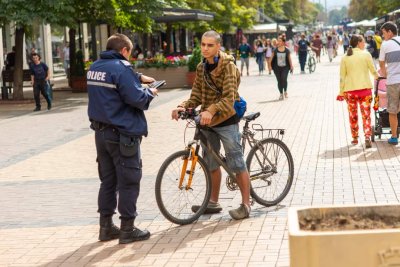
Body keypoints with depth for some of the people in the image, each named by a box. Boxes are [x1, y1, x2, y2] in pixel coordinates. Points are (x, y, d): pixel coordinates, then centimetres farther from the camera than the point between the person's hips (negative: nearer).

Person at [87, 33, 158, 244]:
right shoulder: (121, 68, -17)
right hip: (123, 134, -8)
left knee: (107, 181, 15)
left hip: (101, 132, 8)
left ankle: (106, 227, 19)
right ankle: (127, 229, 5)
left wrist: (138, 78, 14)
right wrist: (149, 92, -3)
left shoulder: (94, 67, 9)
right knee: (129, 181, 1)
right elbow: (136, 98, -22)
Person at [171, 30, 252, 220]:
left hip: (226, 120, -7)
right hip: (207, 121, 7)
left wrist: (211, 110, -38)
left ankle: (246, 204, 4)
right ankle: (213, 202, 26)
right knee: (211, 163, 15)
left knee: (236, 162, -3)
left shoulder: (228, 66, -13)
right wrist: (183, 107, -14)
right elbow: (196, 96, 6)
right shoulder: (202, 68, 9)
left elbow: (229, 98, -22)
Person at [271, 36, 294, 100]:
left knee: (284, 79, -17)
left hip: (285, 67, -1)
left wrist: (291, 66, 3)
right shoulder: (275, 50, -1)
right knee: (279, 81, 4)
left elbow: (289, 58, 4)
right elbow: (272, 58, 3)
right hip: (277, 68, 2)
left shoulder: (287, 50, -3)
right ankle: (281, 94, 17)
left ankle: (285, 91, 7)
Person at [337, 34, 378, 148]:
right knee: (366, 114, 1)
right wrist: (378, 77, 23)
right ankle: (367, 137, -12)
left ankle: (355, 138, 18)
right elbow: (373, 71, 2)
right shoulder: (366, 54, -3)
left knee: (353, 115, 13)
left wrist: (341, 91, 8)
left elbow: (342, 76, 2)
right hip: (364, 88, -2)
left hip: (350, 90, 2)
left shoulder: (345, 58, 3)